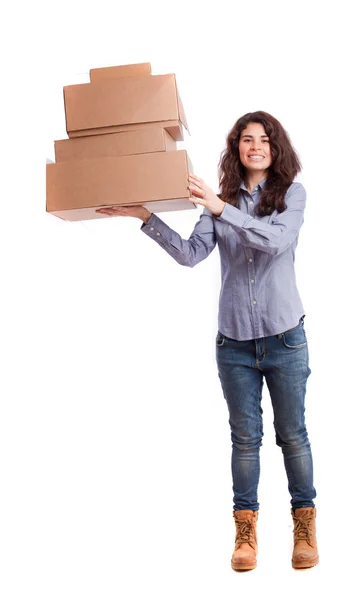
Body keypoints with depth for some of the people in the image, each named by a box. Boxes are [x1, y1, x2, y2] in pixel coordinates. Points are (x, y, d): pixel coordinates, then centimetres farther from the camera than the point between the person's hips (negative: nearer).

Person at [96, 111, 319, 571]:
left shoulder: (292, 193, -2)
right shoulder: (220, 201, 4)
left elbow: (275, 239, -20)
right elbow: (190, 254, -6)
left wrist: (221, 209, -27)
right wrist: (146, 217, -14)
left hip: (284, 338, -2)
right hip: (234, 339, 2)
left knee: (292, 434, 9)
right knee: (244, 437, 9)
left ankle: (305, 526, 23)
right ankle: (245, 529, 20)